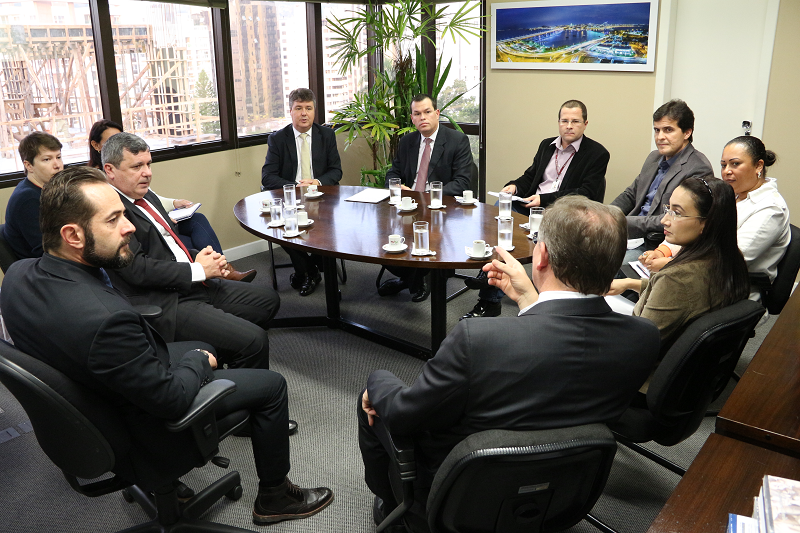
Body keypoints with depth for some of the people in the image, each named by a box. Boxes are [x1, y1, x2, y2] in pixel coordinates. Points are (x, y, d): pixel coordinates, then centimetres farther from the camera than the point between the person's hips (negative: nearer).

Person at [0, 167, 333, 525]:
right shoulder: (107, 319, -41)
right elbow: (171, 398, -28)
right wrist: (198, 361, -7)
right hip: (144, 427, -8)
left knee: (205, 349, 29)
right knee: (271, 385, 5)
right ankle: (274, 496, 26)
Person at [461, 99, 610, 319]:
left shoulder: (598, 154, 0)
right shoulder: (546, 145, 21)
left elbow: (586, 194, -9)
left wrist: (544, 199, -17)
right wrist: (514, 187, -1)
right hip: (531, 207, 6)